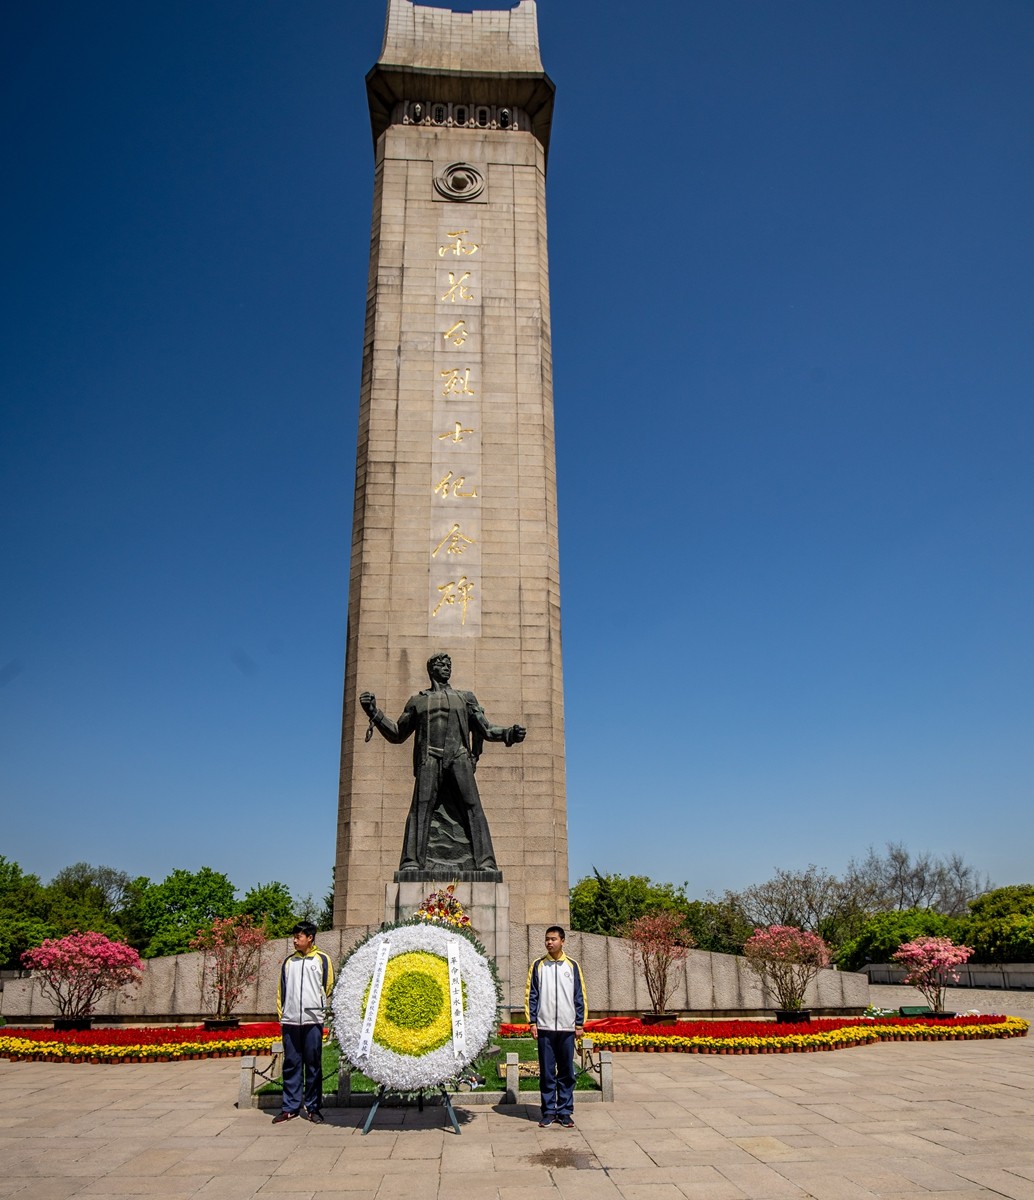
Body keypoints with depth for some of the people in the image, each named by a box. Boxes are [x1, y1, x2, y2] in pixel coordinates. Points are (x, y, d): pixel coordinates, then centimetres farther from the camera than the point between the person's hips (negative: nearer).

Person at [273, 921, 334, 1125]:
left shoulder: (322, 959, 3)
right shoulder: (288, 961, 13)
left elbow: (329, 987, 6)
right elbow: (282, 990, 15)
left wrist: (321, 1008, 5)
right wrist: (281, 1015, 11)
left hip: (312, 1020, -3)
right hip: (290, 1021, 3)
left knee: (313, 1066, 3)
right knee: (291, 1065, 6)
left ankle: (312, 1107, 11)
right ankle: (290, 1107, 14)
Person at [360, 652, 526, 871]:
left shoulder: (465, 698, 24)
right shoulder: (417, 701, 24)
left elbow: (486, 730, 19)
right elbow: (397, 734, 24)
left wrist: (510, 734, 1)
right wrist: (374, 713, 12)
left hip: (459, 757, 0)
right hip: (429, 759, 0)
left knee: (473, 807, -13)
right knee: (421, 808, -15)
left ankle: (485, 863, -18)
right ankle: (412, 863, -20)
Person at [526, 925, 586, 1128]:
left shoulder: (572, 965, 5)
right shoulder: (538, 965, 4)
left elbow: (579, 997, 6)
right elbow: (531, 995, 4)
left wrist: (580, 1024, 2)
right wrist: (532, 1022, -2)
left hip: (567, 1027, 0)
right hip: (545, 1027, 0)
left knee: (566, 1072, 5)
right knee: (546, 1072, 3)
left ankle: (565, 1111, 15)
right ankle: (548, 1111, 14)